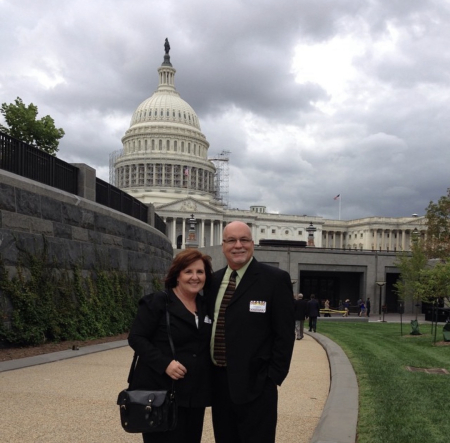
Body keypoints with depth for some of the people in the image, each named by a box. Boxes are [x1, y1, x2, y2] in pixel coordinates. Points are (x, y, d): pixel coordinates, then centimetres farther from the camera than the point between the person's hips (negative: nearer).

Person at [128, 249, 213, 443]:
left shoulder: (206, 306, 12)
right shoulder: (157, 302, -7)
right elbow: (136, 337, -11)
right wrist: (164, 363, -22)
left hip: (195, 394, 6)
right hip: (161, 393, -6)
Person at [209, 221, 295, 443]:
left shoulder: (275, 279, -7)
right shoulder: (214, 280, 10)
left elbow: (284, 334, -8)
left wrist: (273, 377, -12)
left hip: (255, 384, -5)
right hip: (218, 382, 6)